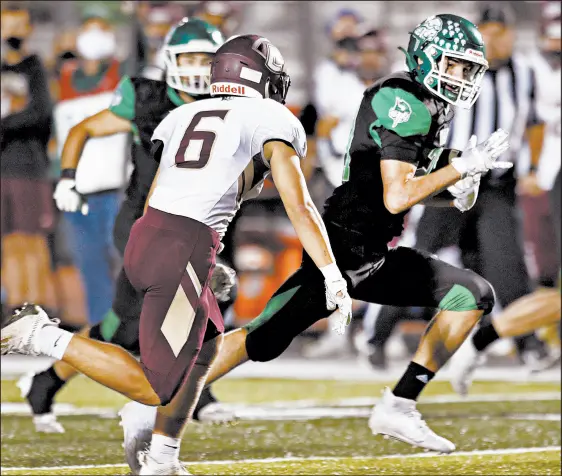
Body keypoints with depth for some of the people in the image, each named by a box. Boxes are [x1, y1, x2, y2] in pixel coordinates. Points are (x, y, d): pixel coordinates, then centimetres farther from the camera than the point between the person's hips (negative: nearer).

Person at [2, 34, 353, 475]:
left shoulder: (183, 116, 22)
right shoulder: (273, 120, 5)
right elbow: (299, 207, -5)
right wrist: (333, 279, -6)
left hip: (144, 236, 8)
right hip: (186, 252, -7)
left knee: (206, 345, 25)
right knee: (157, 387, -2)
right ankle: (47, 339, -10)